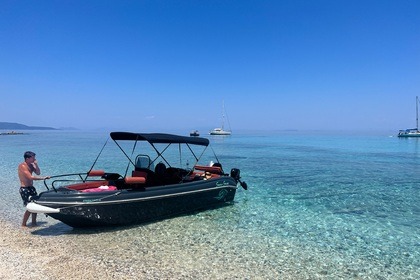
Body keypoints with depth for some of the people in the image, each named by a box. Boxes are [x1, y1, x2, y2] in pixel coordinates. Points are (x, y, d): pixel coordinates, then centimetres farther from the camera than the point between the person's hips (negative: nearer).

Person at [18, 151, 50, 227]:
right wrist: (43, 178, -29)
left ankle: (34, 223, 22)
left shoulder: (31, 165, 7)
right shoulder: (22, 166, -18)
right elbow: (31, 177, -27)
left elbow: (38, 173, 4)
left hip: (31, 188, 8)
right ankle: (23, 225, 6)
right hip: (24, 189, -8)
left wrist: (36, 164, -7)